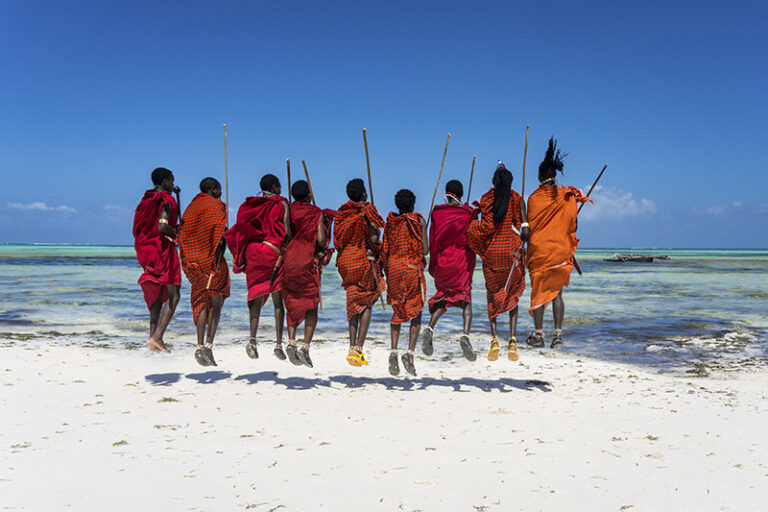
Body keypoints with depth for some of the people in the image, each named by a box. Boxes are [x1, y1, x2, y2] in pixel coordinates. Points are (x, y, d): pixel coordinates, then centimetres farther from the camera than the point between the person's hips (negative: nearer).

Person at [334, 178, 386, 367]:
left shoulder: (342, 213, 9)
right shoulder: (368, 211, -6)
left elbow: (337, 239, 6)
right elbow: (373, 238, -15)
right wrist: (374, 250, 3)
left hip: (345, 261, 5)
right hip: (364, 260, -5)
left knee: (353, 302, 12)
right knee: (366, 304, 2)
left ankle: (352, 347, 8)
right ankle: (358, 348, -8)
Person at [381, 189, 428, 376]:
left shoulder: (390, 222, 6)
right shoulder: (416, 221, -4)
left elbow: (385, 250, 8)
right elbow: (424, 250, -7)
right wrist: (424, 229, 4)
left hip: (393, 270, 3)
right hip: (412, 269, -3)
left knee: (397, 311, 13)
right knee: (416, 312, 6)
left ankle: (393, 351, -3)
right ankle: (410, 352, -7)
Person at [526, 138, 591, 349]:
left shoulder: (534, 198, -4)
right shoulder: (568, 197, 0)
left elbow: (530, 225, 1)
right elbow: (572, 225, 3)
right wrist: (570, 248, 16)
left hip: (538, 248, -2)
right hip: (561, 249, 2)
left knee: (538, 291, 5)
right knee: (557, 292, 7)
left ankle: (538, 334, 6)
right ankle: (558, 333, -1)